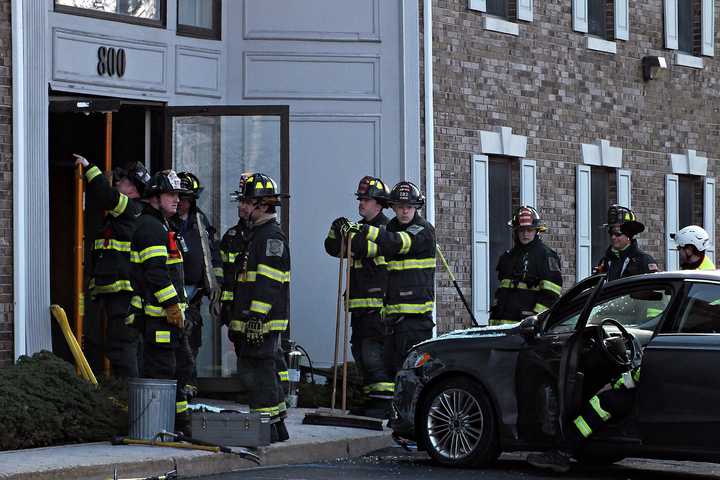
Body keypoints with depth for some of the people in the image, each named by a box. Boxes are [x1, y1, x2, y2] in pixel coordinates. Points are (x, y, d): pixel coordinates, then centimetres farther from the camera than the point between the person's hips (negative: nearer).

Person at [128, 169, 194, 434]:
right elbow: (156, 271, -20)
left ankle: (180, 420, 23)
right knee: (161, 368, -9)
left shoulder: (162, 225, 22)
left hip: (169, 312, 11)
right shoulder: (149, 226, -13)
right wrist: (173, 306, -20)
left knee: (182, 365, 16)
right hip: (157, 313, -11)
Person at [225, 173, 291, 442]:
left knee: (257, 373, -11)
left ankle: (267, 429, -9)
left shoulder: (272, 236, -11)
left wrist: (256, 316, -26)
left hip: (263, 322, -11)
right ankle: (277, 429, 21)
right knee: (264, 373, 14)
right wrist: (234, 319, 27)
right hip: (250, 322, 11)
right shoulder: (254, 235, 22)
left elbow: (268, 283, -21)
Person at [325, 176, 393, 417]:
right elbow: (334, 249, 12)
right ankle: (371, 398, 18)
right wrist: (336, 232, -6)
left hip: (378, 304, -9)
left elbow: (368, 248, -22)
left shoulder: (386, 228, -5)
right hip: (360, 304, 9)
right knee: (360, 351, 11)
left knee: (374, 352, -14)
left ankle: (384, 400, -13)